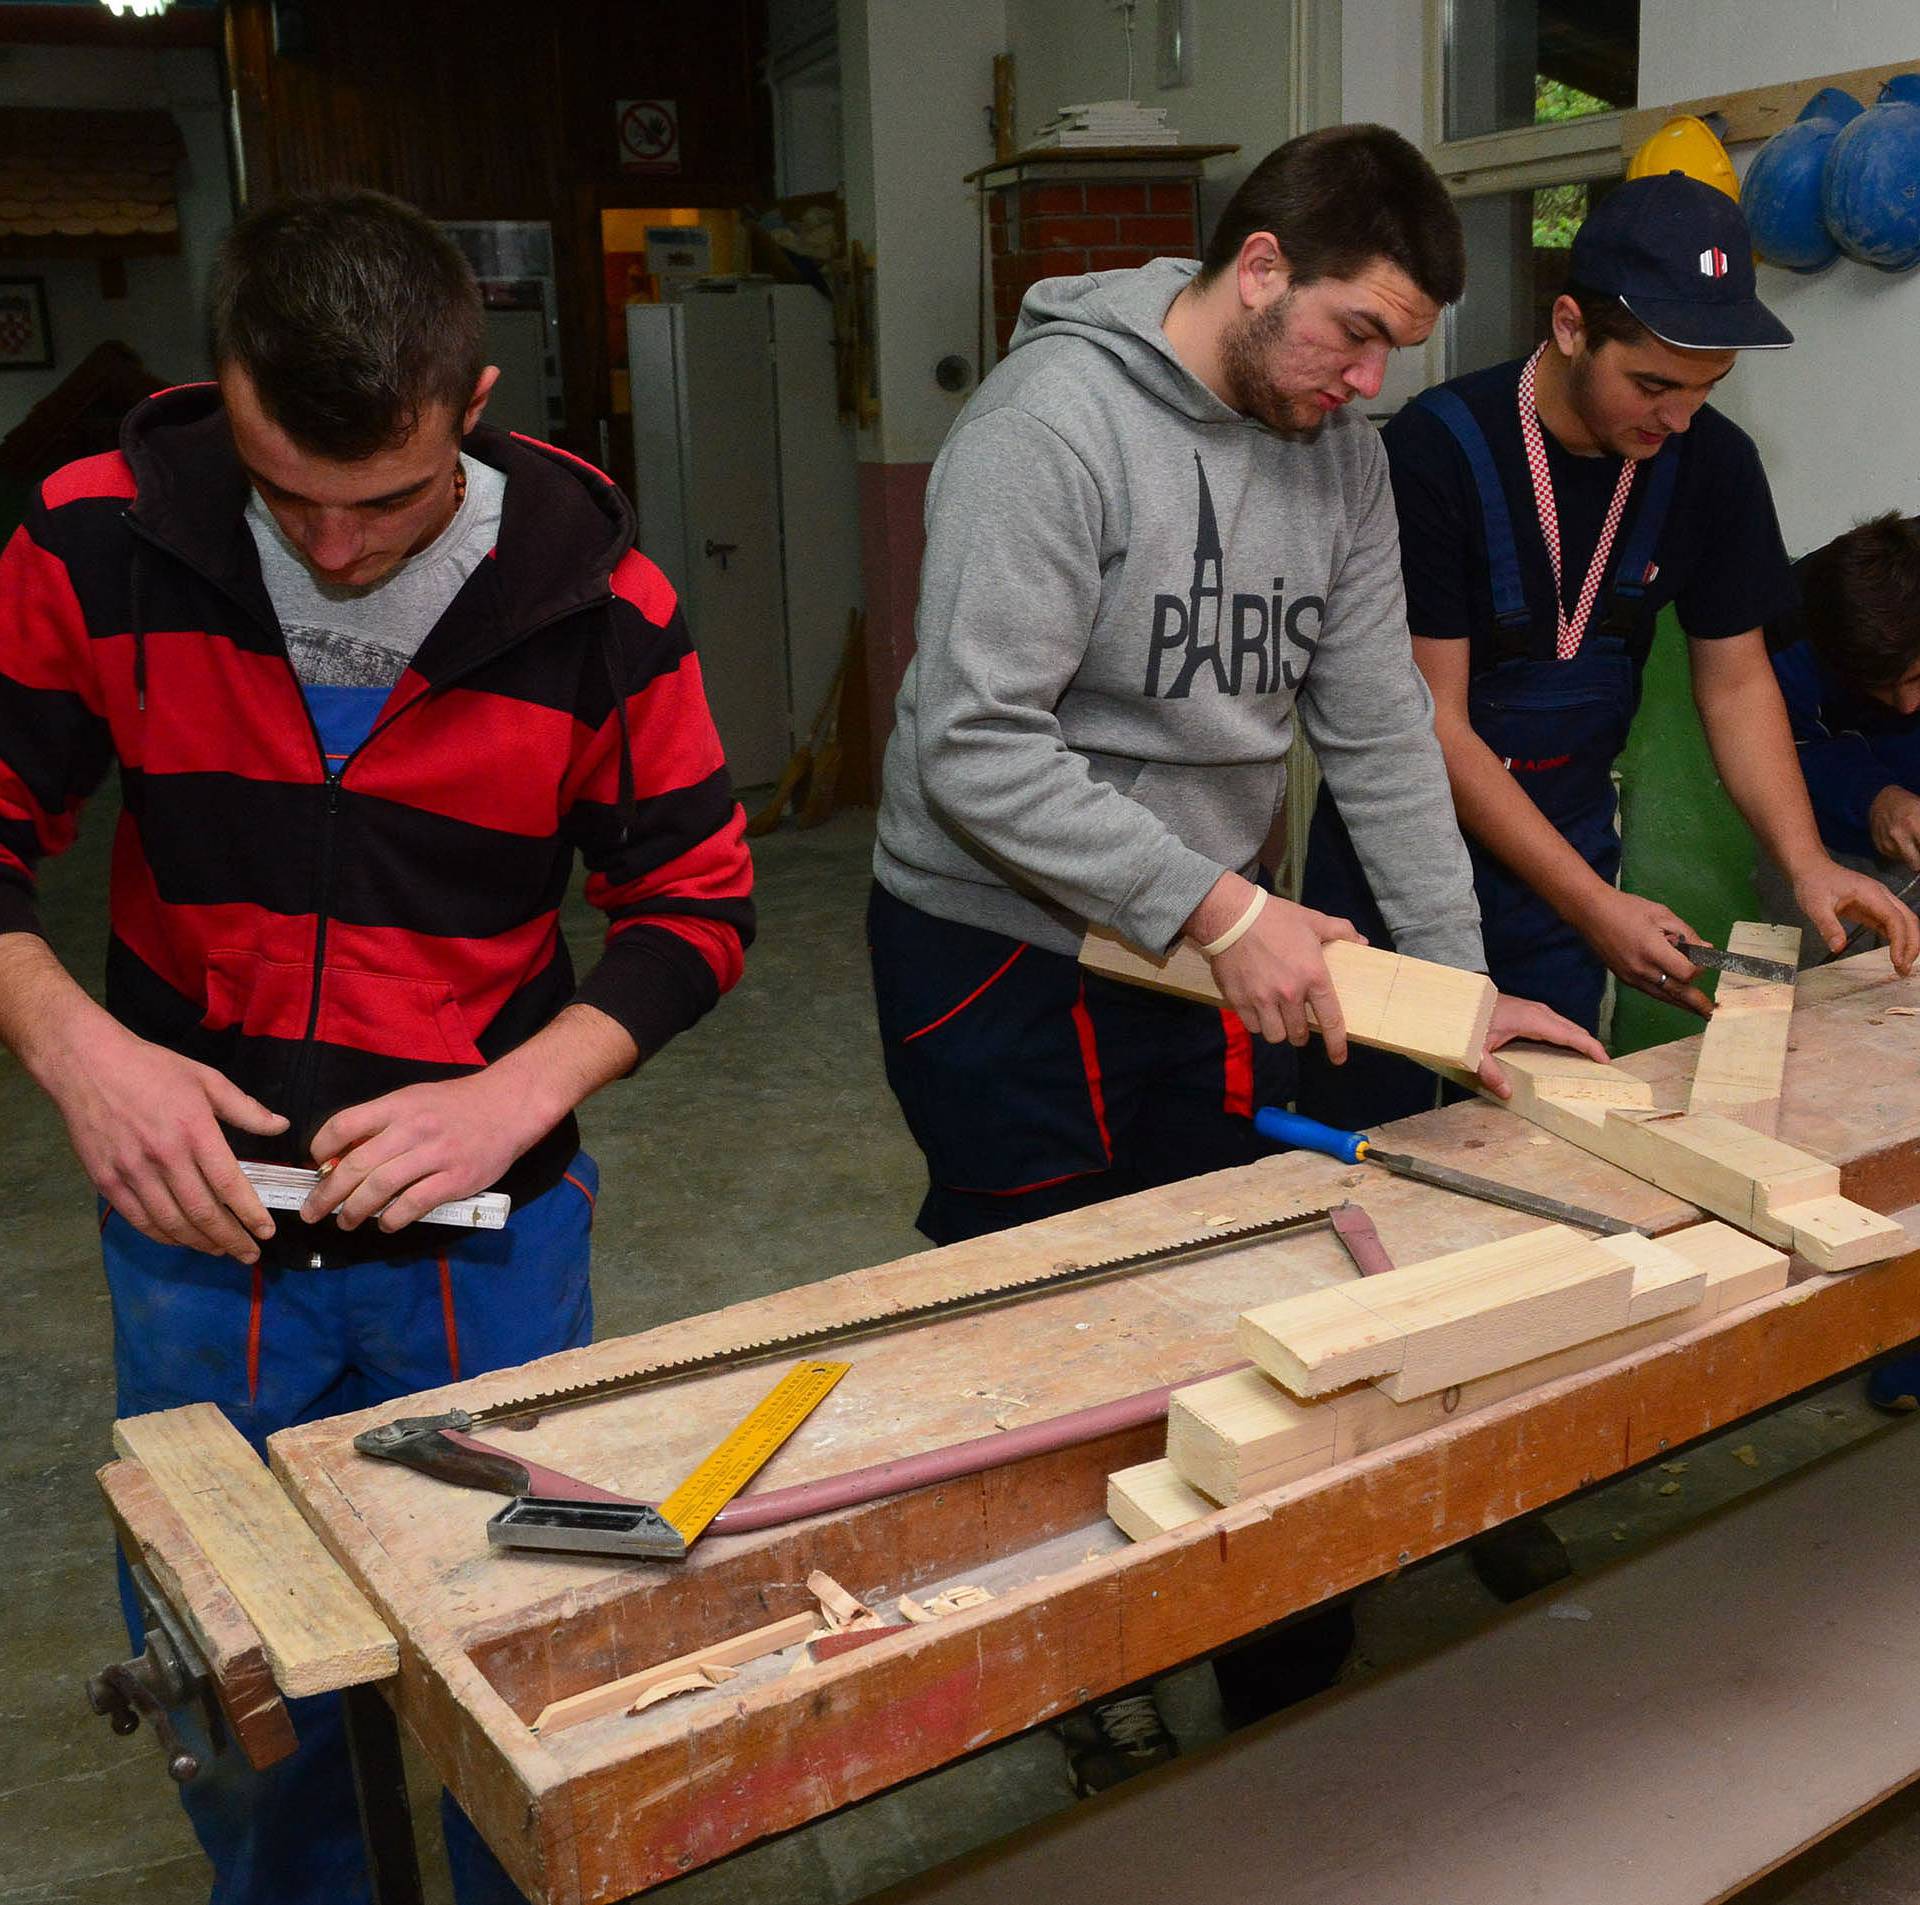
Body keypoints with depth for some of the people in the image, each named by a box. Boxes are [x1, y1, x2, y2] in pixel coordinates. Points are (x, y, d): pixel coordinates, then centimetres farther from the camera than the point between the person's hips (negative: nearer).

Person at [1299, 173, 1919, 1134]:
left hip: (1567, 835, 4)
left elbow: (1736, 681, 5)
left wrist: (1806, 863, -11)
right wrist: (1593, 905, -22)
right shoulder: (1437, 450, -20)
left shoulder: (1713, 464, -4)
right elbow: (1432, 722, -19)